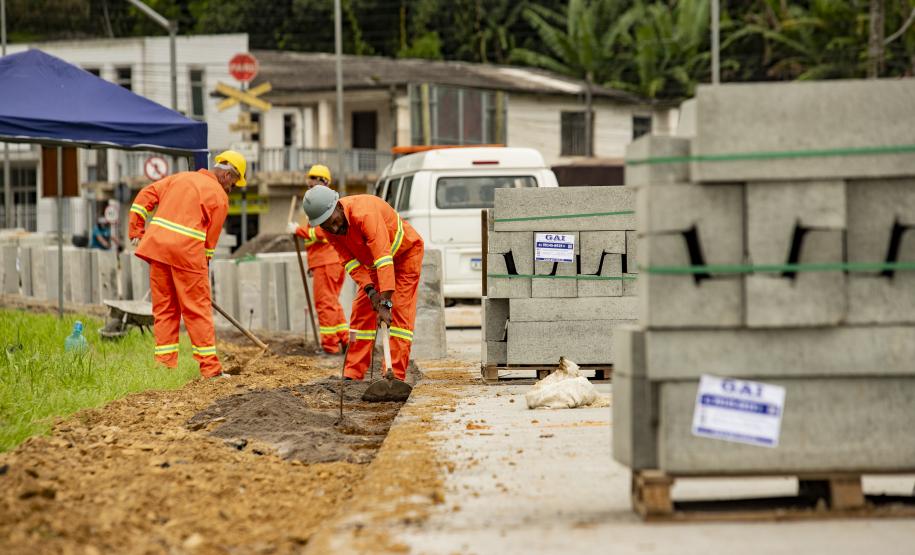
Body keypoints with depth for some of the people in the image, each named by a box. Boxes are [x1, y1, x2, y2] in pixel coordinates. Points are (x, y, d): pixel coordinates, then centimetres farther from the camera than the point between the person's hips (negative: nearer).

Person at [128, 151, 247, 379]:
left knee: (164, 308, 11)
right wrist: (203, 266, 9)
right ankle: (210, 367, 3)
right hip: (187, 250, -5)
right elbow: (210, 240, 1)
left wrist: (136, 231, 15)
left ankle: (165, 365, 10)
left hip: (157, 245, 5)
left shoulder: (180, 178, 19)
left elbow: (145, 195, 13)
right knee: (198, 309, 2)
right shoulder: (220, 196, 2)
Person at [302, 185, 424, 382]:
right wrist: (370, 290, -29)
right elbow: (350, 261, -14)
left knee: (400, 313, -15)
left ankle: (395, 377, -17)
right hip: (374, 260, 7)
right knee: (361, 312, 1)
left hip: (406, 253, -7)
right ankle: (352, 376, 3)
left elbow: (384, 258, -43)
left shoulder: (364, 213, -40)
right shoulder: (329, 228, -17)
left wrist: (385, 304, -46)